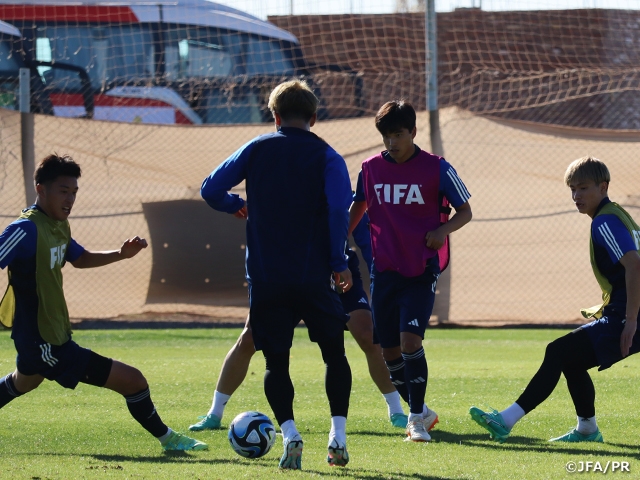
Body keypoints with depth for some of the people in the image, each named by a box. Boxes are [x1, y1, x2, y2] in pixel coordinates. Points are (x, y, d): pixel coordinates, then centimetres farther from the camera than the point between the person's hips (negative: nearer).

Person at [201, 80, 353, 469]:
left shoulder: (256, 149, 4)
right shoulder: (326, 156, 0)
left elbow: (211, 189, 2)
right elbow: (340, 209, -14)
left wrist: (237, 206, 23)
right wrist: (339, 262, -6)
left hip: (266, 280, 1)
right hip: (314, 277, -1)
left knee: (276, 361, 8)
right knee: (335, 353, 13)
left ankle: (289, 433, -12)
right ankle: (338, 435, 3)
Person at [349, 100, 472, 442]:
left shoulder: (436, 169, -5)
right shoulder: (371, 169, 4)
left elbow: (465, 211, 3)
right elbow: (358, 208, 20)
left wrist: (443, 230, -17)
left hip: (422, 271, -4)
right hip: (384, 270, 4)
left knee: (410, 339, -19)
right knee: (389, 351, 4)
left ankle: (418, 420, -9)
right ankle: (421, 412, 24)